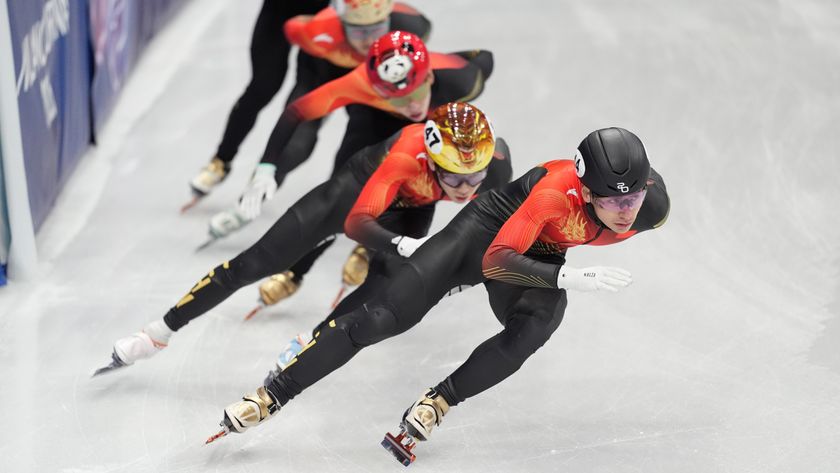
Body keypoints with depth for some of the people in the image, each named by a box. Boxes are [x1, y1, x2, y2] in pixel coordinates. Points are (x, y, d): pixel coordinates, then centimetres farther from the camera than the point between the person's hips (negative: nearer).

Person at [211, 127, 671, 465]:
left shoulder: (653, 208, -25)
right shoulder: (558, 194, -39)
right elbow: (495, 263, -40)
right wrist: (571, 277, -50)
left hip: (541, 258, 4)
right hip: (487, 229, -4)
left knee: (534, 329, -31)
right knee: (383, 316, -11)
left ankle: (437, 403, -15)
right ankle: (271, 395, 1)